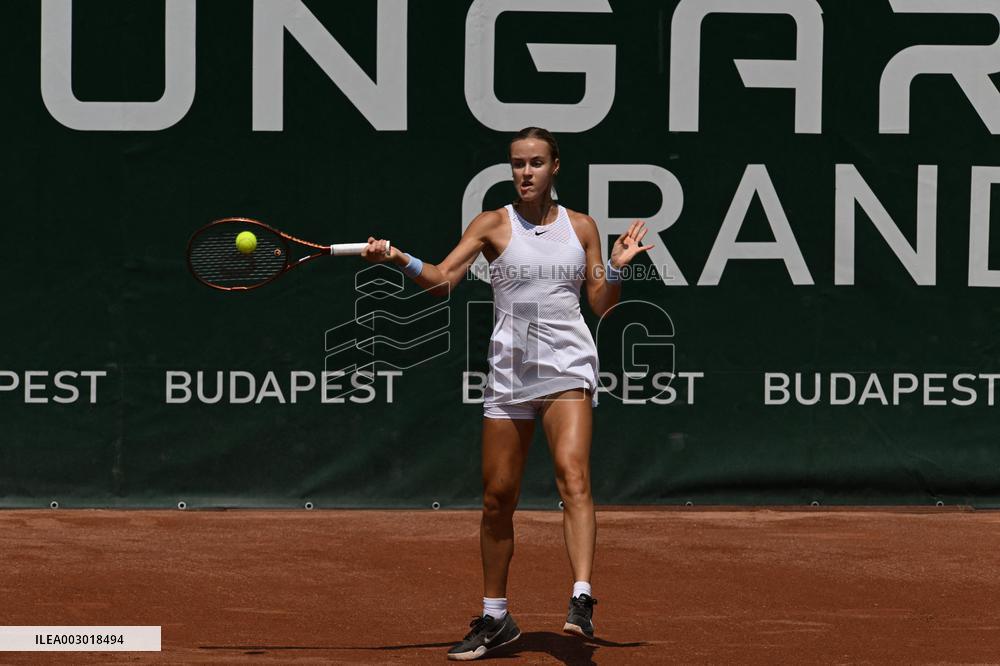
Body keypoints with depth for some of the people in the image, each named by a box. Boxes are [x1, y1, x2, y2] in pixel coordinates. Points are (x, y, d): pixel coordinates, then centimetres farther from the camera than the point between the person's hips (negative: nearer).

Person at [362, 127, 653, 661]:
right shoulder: (493, 225, 4)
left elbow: (600, 305, 13)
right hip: (509, 370, 1)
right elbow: (441, 279, -6)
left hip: (568, 366, -1)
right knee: (497, 497, 5)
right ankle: (494, 619, 19)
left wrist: (616, 268, -5)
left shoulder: (581, 227, 8)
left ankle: (581, 599, -32)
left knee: (573, 476, -22)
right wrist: (399, 259, -23)